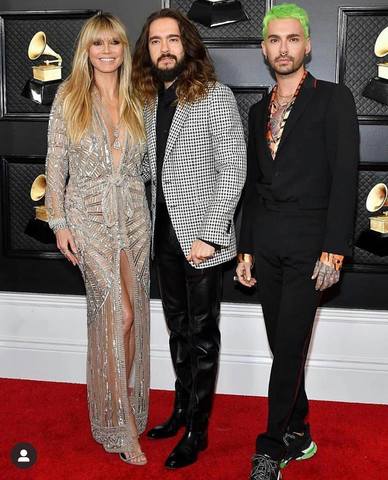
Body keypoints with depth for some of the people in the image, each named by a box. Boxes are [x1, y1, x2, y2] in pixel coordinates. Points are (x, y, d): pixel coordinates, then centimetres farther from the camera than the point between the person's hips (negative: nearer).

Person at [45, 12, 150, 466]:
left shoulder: (136, 100, 8)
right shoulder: (69, 97, -1)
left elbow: (145, 163, 12)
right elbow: (55, 165, -2)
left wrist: (153, 215, 7)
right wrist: (59, 223, -7)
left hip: (134, 214, 4)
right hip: (90, 215, -4)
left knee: (131, 315, 8)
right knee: (117, 314, -8)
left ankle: (127, 404, 27)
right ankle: (121, 427, 5)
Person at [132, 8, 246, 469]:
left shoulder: (215, 96, -9)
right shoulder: (150, 100, 9)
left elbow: (233, 169, -13)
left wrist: (211, 235, -18)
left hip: (199, 233, -6)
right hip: (164, 232, 6)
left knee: (202, 331, 4)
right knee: (178, 326, 17)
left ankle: (198, 429, 17)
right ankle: (182, 408, 33)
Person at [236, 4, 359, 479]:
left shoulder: (333, 99, -1)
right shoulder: (258, 111, 16)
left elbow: (344, 178, -8)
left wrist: (333, 251, -14)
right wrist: (246, 249, 13)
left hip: (308, 245, -5)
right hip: (266, 246, 5)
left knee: (289, 349, -4)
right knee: (282, 347, 10)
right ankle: (298, 435, 24)